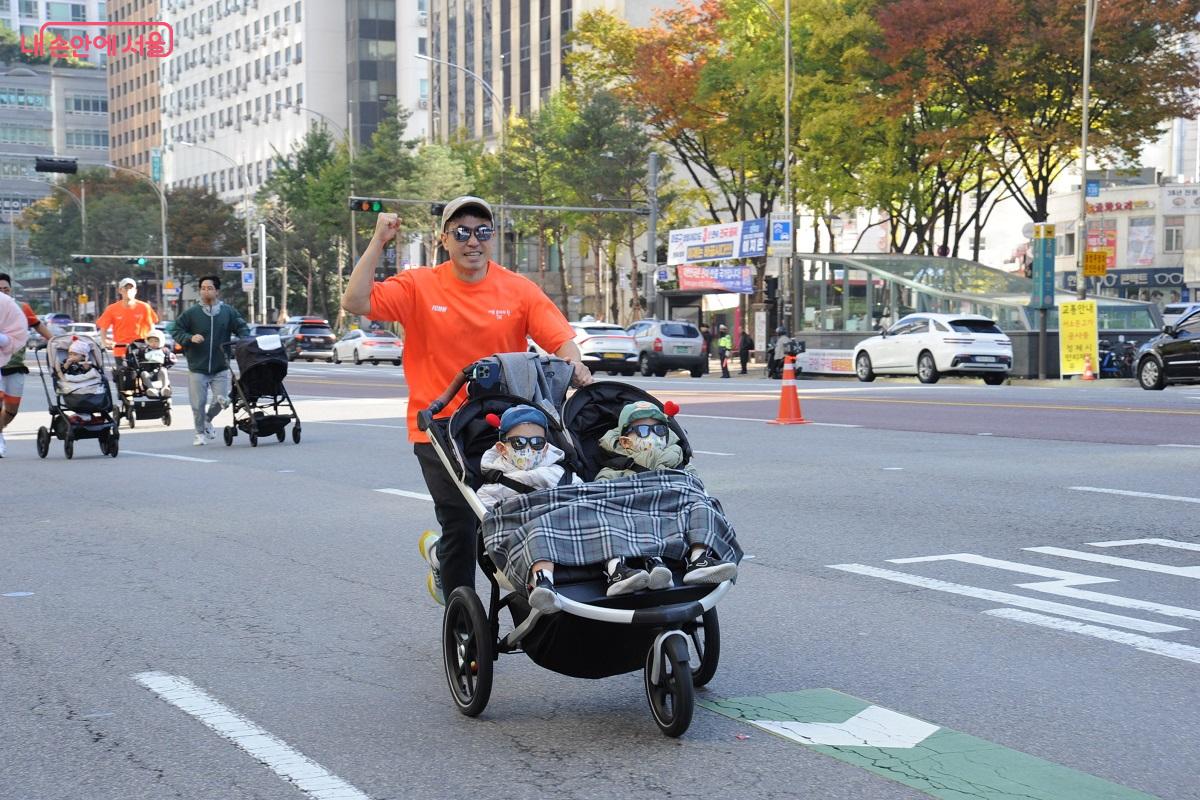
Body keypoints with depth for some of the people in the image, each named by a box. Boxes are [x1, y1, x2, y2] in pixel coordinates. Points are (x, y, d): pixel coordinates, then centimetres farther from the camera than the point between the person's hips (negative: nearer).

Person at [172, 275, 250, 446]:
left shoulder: (228, 312, 3)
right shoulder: (191, 313, -1)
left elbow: (242, 328, 7)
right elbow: (177, 332, 2)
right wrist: (190, 338, -16)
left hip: (220, 368, 1)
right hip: (197, 368, -1)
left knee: (222, 400, -1)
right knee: (198, 403, -1)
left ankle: (208, 420, 29)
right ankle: (200, 432, 19)